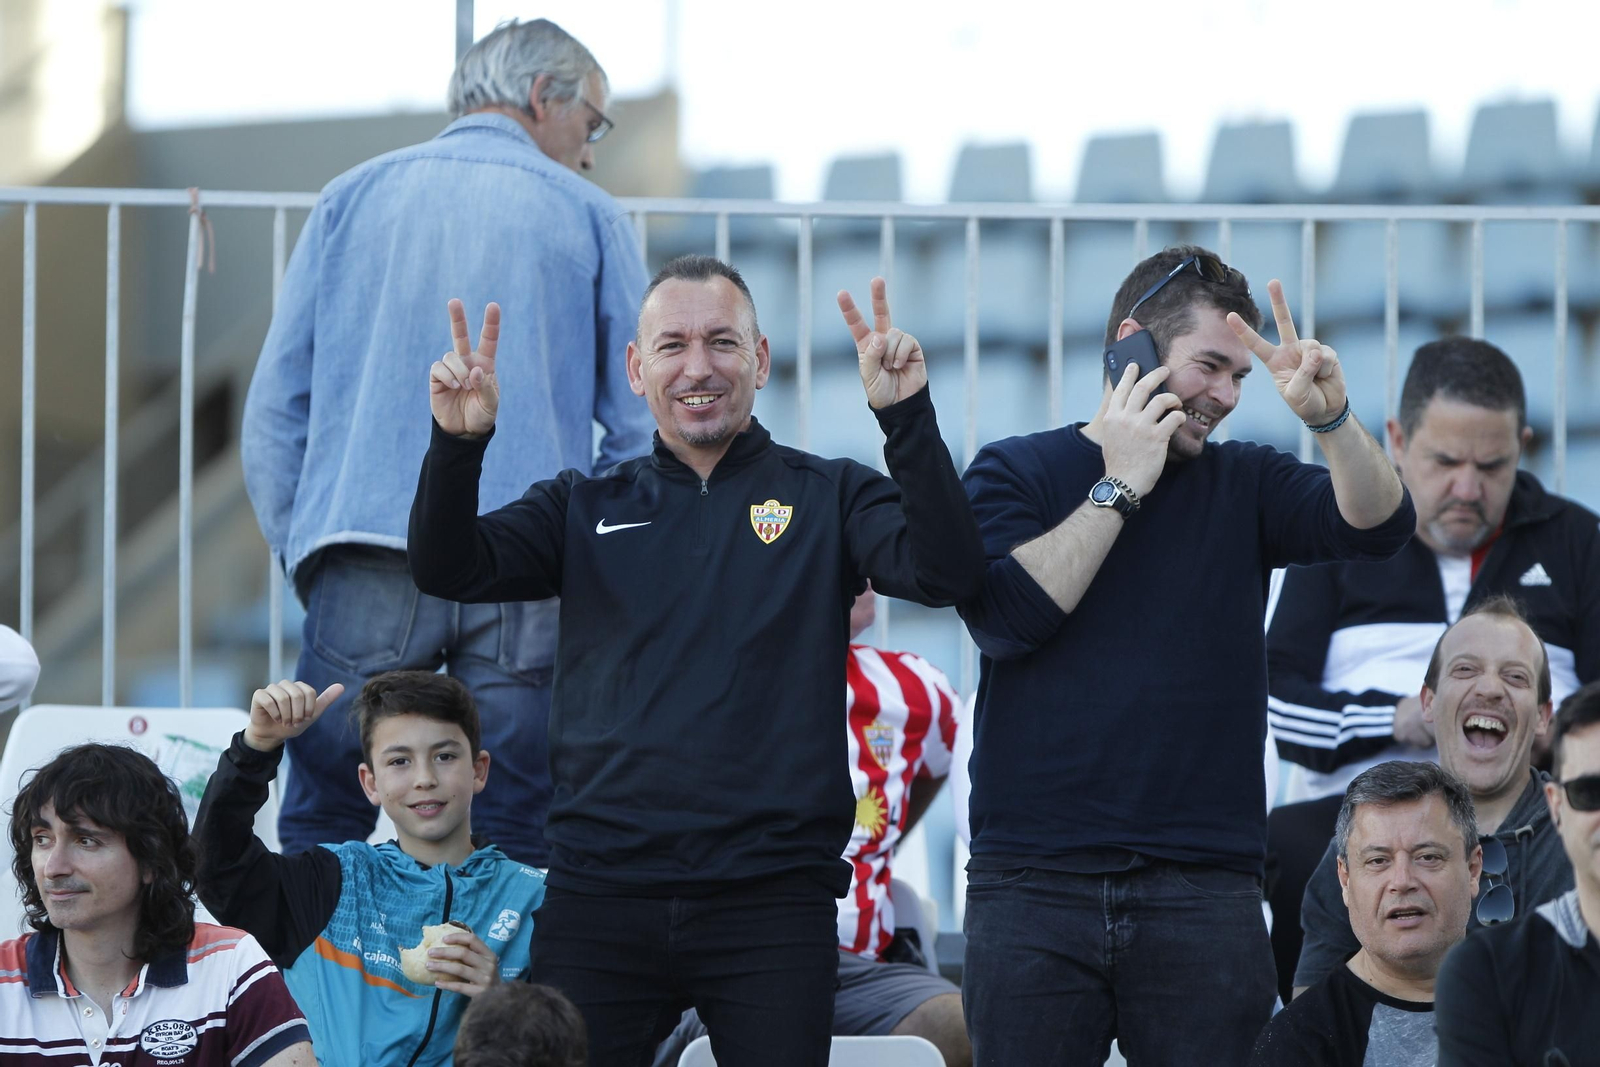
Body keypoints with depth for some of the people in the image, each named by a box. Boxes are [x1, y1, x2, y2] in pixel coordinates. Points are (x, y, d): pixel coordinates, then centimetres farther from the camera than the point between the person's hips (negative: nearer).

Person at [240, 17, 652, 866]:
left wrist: (298, 553, 16)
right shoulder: (591, 218, 11)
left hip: (368, 548, 1)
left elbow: (275, 407, 11)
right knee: (513, 859, 1)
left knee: (317, 838, 1)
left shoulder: (353, 197, 15)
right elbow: (637, 425, 7)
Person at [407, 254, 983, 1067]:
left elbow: (947, 574, -8)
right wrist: (457, 445, -17)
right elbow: (448, 571, 2)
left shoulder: (828, 498, 9)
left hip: (772, 900, -1)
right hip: (600, 893, 1)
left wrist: (906, 417, -20)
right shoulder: (586, 508, 14)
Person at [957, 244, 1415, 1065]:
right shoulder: (1014, 472, 7)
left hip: (1204, 890, 2)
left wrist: (1330, 419, -20)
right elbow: (1004, 615, -10)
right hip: (1035, 883, -2)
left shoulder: (1241, 483, 13)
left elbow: (1377, 528, -2)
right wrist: (1119, 488, -5)